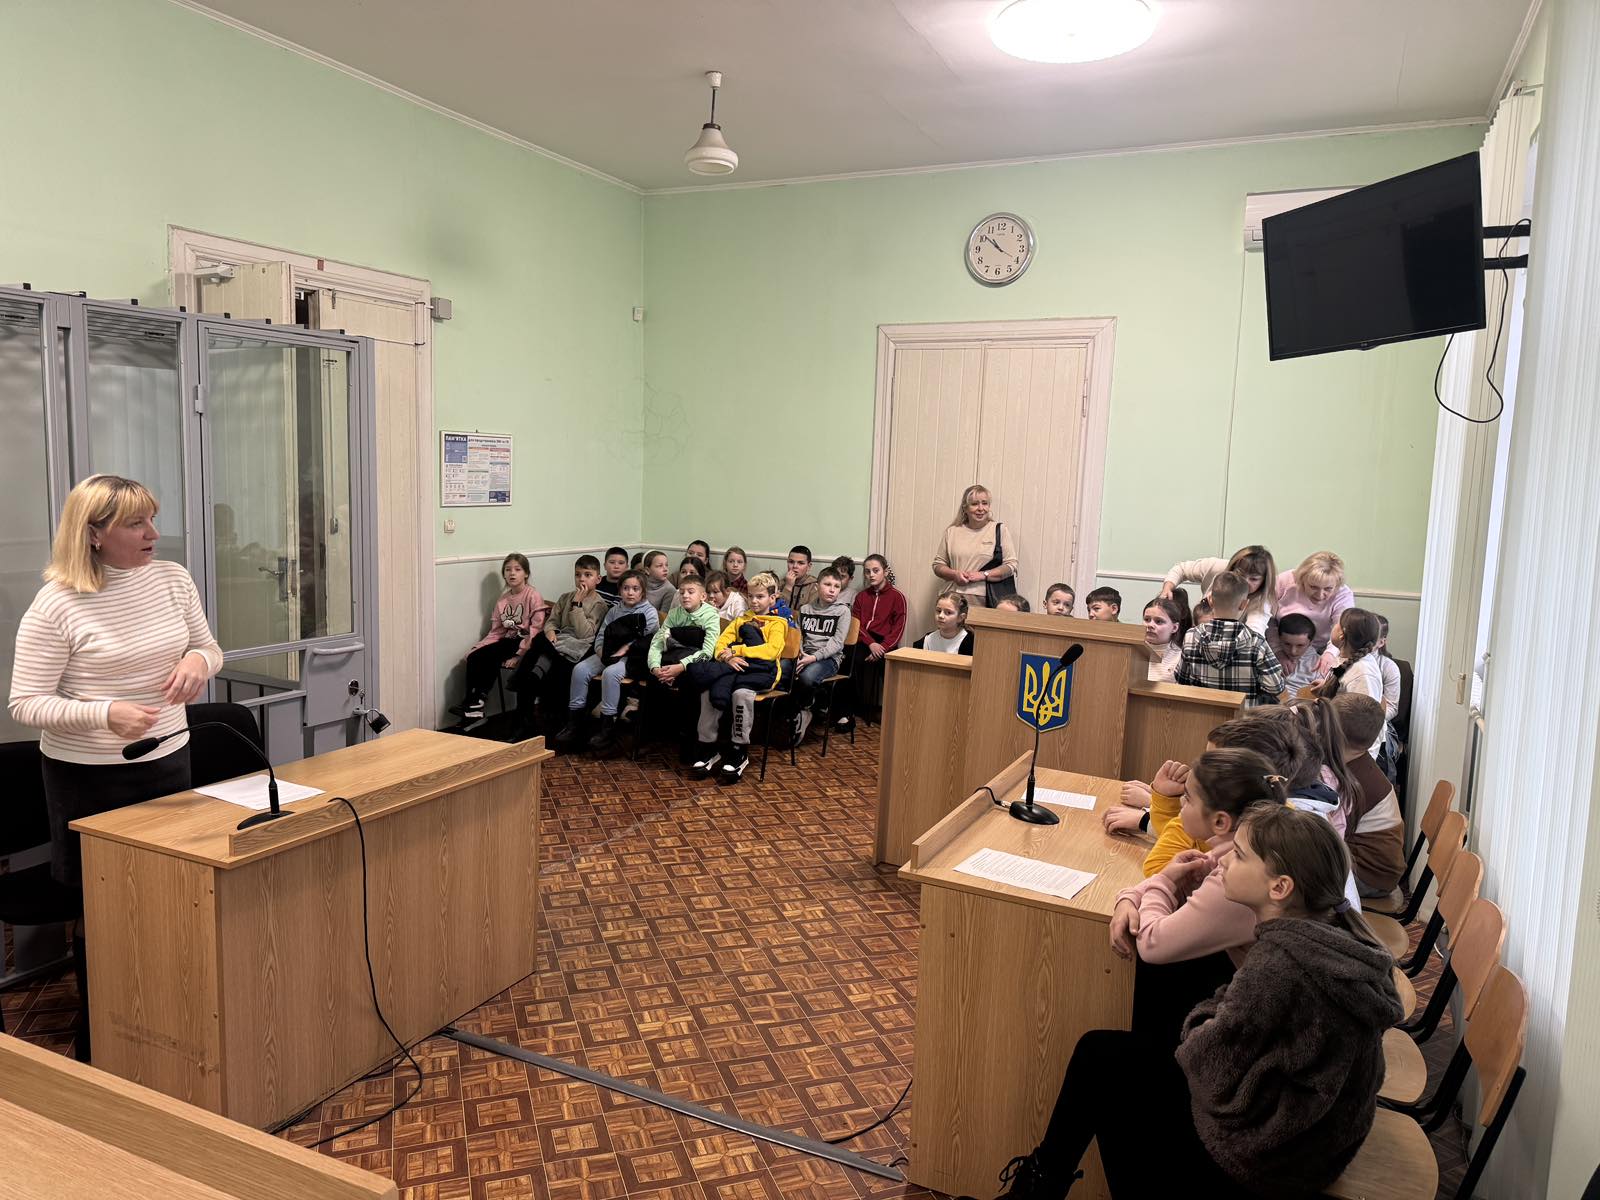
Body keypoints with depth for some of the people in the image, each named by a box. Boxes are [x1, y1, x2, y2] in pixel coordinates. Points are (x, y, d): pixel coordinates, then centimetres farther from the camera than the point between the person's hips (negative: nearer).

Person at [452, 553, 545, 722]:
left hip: (524, 641, -7)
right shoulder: (502, 598, 13)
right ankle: (471, 702, -15)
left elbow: (536, 628, -15)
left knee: (490, 658, -27)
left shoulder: (533, 595, -8)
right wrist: (479, 646, -4)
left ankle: (477, 702, -17)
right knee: (474, 657, -15)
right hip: (507, 640, 7)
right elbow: (496, 630, 12)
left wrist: (520, 654, -21)